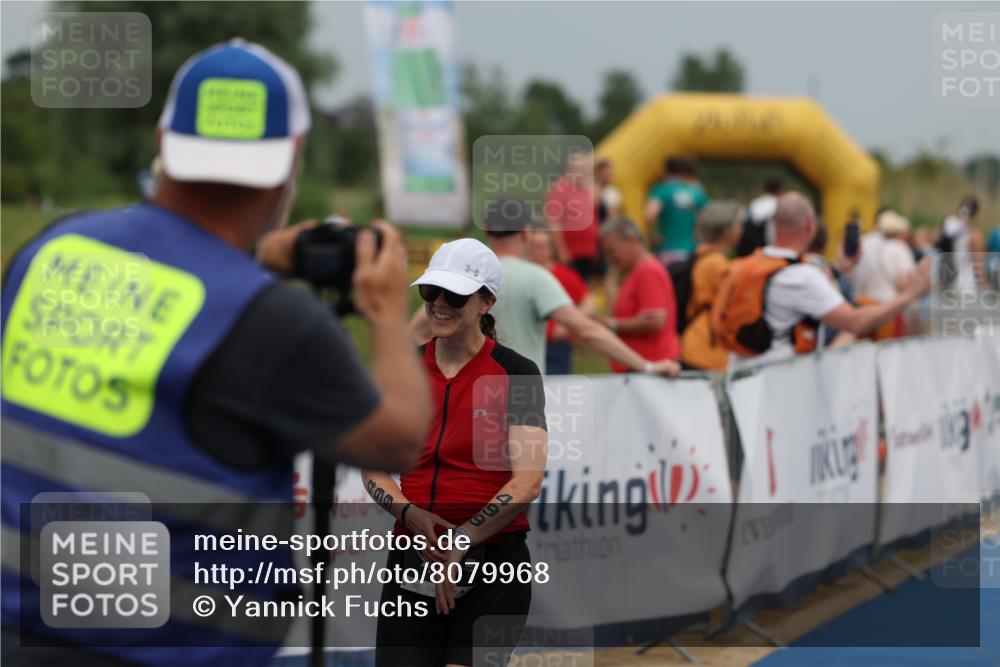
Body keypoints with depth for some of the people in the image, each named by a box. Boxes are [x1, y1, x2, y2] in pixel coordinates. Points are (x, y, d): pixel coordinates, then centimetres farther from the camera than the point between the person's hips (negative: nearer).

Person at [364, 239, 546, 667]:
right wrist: (410, 513, -11)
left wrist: (458, 542, -18)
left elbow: (528, 480, -14)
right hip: (412, 558, 4)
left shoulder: (516, 373, -5)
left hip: (492, 564, -4)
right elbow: (373, 468, 9)